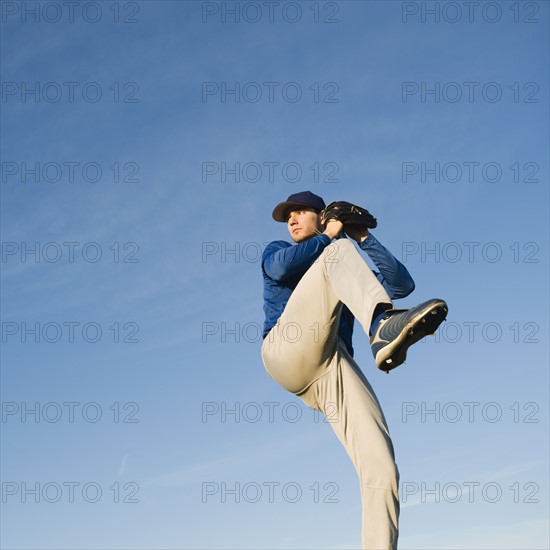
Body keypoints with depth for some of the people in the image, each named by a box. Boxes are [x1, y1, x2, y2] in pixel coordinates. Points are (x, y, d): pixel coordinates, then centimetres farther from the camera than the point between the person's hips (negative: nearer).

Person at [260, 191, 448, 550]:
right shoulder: (278, 251, 29)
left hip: (337, 368, 3)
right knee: (341, 252, -19)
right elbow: (279, 268, 1)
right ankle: (382, 327, -48)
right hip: (288, 351, -2)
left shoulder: (353, 277, 34)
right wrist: (330, 236, 8)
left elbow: (403, 284, 16)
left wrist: (365, 239, 15)